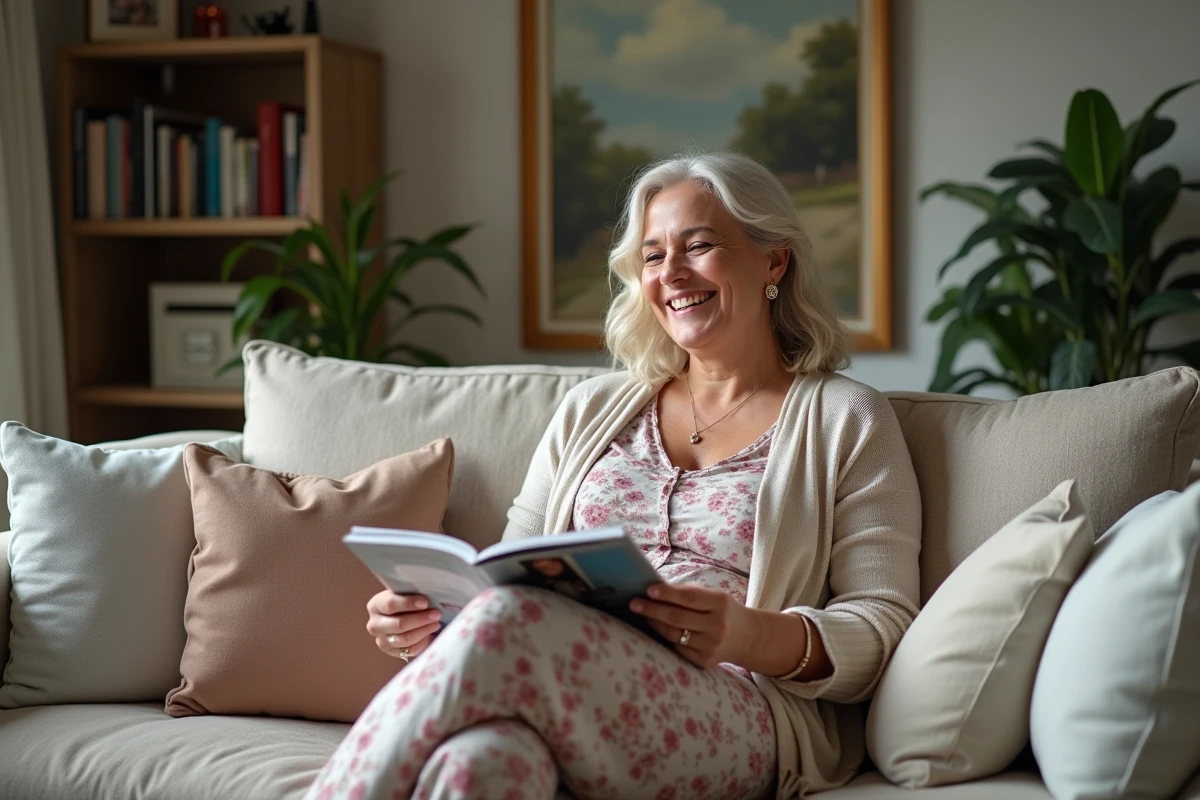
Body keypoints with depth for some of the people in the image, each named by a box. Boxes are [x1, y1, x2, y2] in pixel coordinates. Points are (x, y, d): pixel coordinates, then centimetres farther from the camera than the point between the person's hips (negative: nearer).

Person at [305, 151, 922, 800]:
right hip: (562, 687, 3)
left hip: (736, 715, -3)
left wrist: (755, 638, -18)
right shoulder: (591, 410, 25)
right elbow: (513, 573, 22)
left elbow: (884, 625, 2)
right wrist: (431, 618, -1)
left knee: (511, 623, -34)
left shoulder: (846, 420, 11)